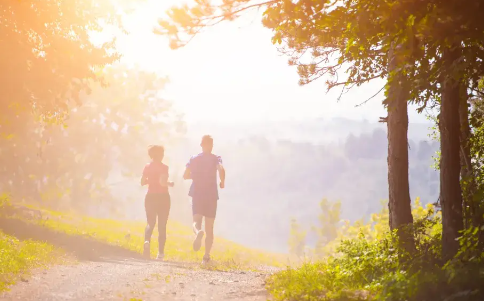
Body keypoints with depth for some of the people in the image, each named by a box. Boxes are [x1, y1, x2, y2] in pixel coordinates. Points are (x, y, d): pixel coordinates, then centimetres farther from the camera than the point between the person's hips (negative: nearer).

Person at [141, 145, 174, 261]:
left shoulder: (147, 167, 2)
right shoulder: (163, 167, -12)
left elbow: (142, 182, 4)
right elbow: (162, 182, -22)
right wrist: (170, 184, -3)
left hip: (150, 197, 3)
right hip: (163, 197, -3)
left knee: (150, 223, 10)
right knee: (162, 225, 7)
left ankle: (147, 241, -22)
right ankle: (160, 253, 6)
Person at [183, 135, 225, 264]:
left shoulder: (194, 159, 6)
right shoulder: (215, 158, -2)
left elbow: (185, 175, 8)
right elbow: (221, 169, -22)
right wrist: (222, 182, -6)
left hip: (197, 194, 1)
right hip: (211, 195, -1)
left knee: (196, 221, -5)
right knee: (209, 228, 10)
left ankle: (198, 232, -44)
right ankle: (206, 256, 10)